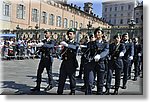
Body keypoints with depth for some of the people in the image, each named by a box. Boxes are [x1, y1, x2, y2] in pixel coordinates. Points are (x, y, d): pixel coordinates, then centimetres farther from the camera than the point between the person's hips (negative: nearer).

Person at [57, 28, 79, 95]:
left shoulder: (75, 44, 1)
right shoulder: (65, 42, 14)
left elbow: (74, 47, -25)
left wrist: (67, 45, -43)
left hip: (72, 63, -4)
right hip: (64, 62, 4)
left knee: (72, 78, 6)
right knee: (61, 78, 5)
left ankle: (72, 92, 20)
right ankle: (59, 92, 13)